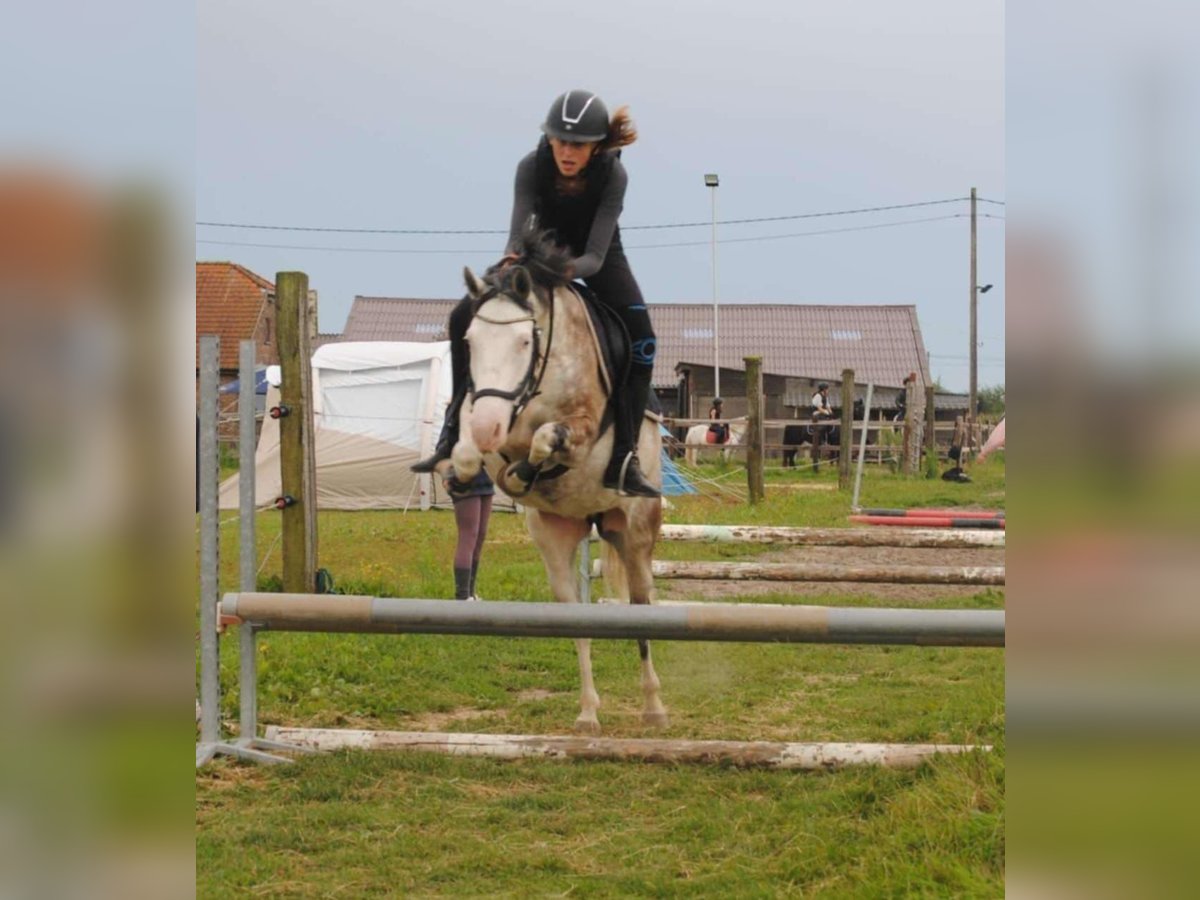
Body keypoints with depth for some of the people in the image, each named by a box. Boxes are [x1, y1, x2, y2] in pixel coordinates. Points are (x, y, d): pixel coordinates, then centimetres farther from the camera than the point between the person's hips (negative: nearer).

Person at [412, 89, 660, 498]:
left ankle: (622, 460, -24)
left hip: (596, 257, -2)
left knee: (641, 340, -25)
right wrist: (510, 262, -55)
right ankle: (455, 432, -5)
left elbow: (595, 256, -37)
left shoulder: (613, 175, -32)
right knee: (464, 317, -14)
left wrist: (566, 270, -58)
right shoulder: (532, 167, -28)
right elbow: (519, 232, -33)